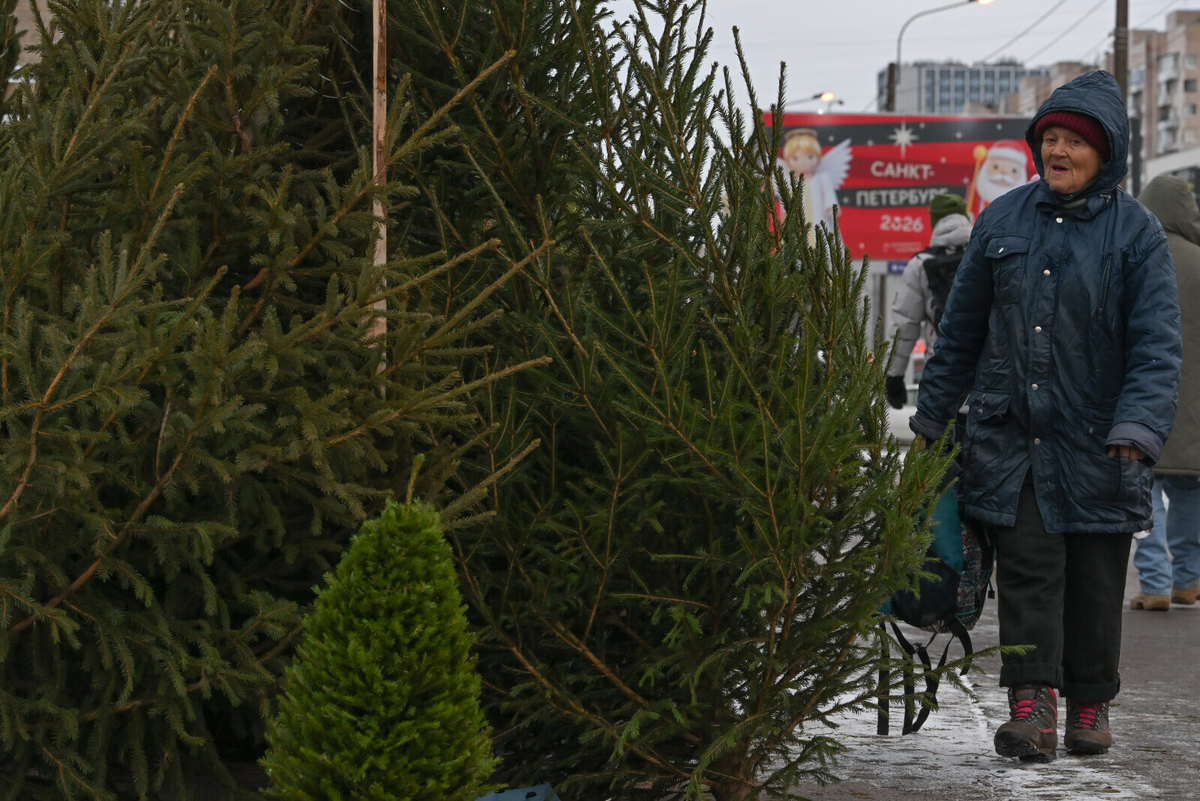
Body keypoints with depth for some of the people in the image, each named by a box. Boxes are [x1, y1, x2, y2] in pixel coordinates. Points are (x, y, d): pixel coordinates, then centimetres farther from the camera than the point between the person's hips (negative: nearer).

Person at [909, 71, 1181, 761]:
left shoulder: (1136, 232, -2)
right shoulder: (1002, 220, 8)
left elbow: (1157, 343, -10)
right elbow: (961, 328, 15)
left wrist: (1139, 427, -23)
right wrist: (931, 418, 16)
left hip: (1097, 443, -2)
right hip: (1009, 438, 2)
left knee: (1095, 581, 7)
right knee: (1028, 568, -7)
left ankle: (1091, 703, 22)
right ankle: (1033, 707, -10)